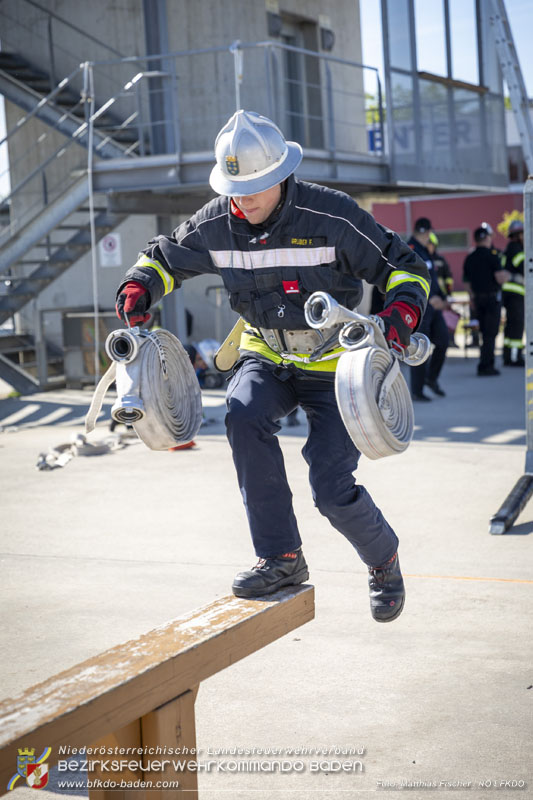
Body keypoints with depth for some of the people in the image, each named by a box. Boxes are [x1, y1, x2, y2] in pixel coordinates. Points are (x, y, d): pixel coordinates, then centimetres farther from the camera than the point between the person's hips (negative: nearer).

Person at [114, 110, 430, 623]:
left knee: (332, 490, -11)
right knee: (244, 418, -30)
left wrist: (400, 312, -33)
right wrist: (140, 285, -10)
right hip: (266, 356, 4)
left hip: (333, 365, -4)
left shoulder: (332, 217, -20)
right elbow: (167, 256, 11)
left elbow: (406, 268, -12)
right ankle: (282, 559, -16)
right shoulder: (215, 225, -7)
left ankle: (383, 559, 25)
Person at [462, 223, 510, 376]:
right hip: (492, 297, -6)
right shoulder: (492, 255, -12)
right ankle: (485, 366, -6)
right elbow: (500, 277, -19)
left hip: (478, 298, 6)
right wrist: (506, 273, 3)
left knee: (484, 332, 15)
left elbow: (466, 282, 12)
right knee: (490, 333, -4)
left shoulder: (469, 258, 8)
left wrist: (472, 299, 21)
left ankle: (487, 364, 20)